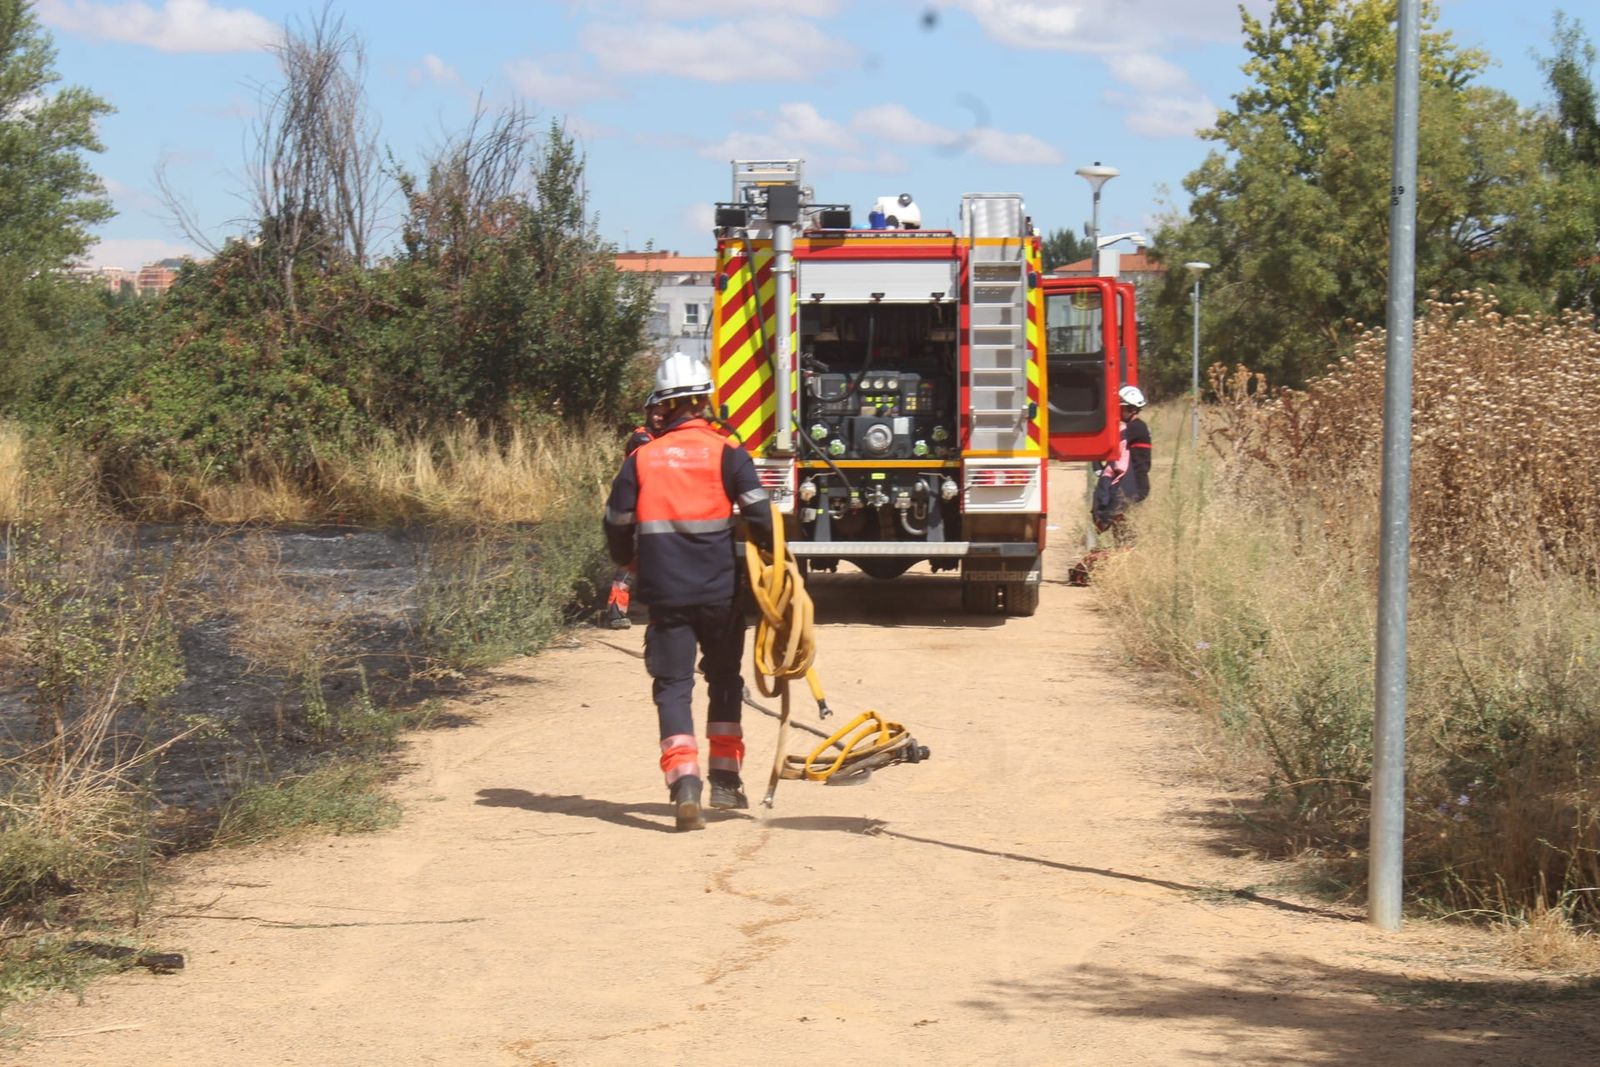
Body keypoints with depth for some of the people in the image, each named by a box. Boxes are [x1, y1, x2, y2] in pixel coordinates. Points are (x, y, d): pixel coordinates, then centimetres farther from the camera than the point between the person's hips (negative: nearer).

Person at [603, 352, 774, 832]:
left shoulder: (641, 459, 2)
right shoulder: (727, 454, -4)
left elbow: (617, 526, 7)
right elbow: (759, 515, -9)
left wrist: (629, 562, 27)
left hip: (665, 594, 0)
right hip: (721, 592, 0)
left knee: (673, 685, 1)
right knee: (724, 680, 18)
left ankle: (684, 784, -16)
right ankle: (725, 781, 20)